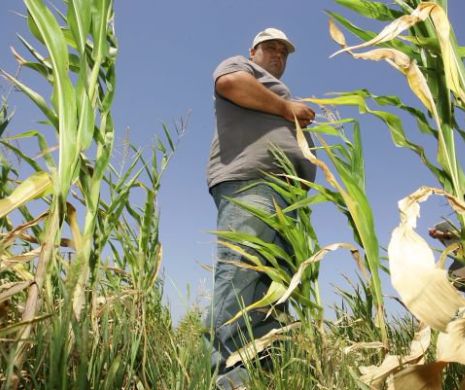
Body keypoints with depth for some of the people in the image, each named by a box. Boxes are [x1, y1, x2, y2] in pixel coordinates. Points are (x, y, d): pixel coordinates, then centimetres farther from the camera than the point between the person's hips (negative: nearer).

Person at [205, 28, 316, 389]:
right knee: (240, 274, -23)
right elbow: (229, 83, -3)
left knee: (273, 287, -5)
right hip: (250, 181, -9)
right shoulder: (241, 65, 22)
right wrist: (286, 108, 2)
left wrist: (301, 120, 16)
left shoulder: (281, 95, 44)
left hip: (287, 194, 9)